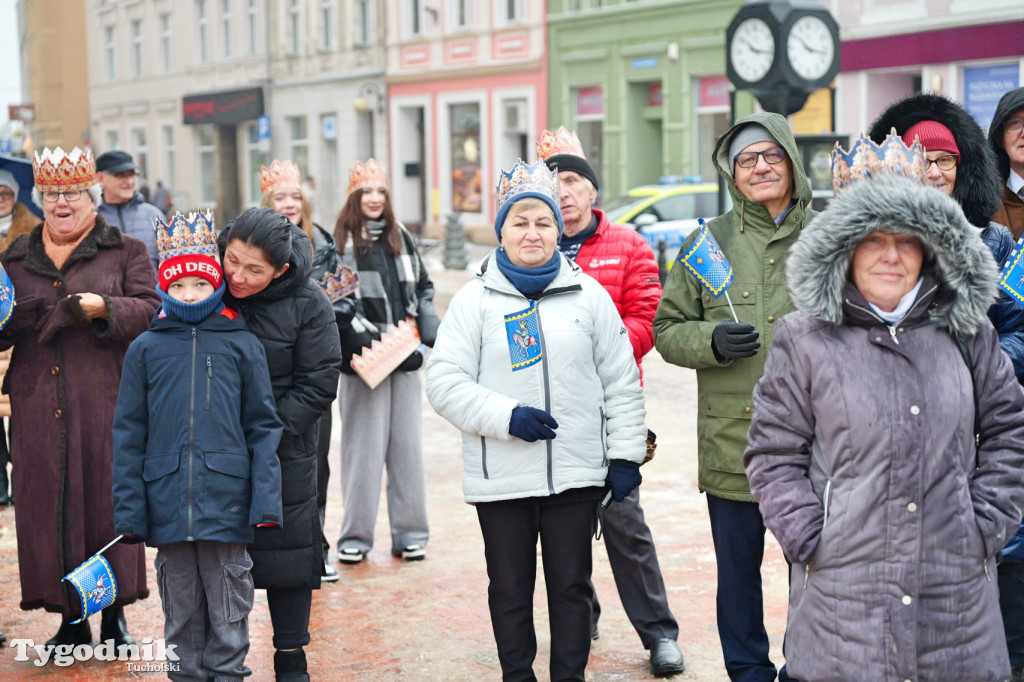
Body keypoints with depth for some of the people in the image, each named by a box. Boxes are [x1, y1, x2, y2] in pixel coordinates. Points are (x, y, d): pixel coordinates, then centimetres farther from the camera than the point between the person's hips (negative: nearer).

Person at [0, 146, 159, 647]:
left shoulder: (125, 251, 8)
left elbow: (152, 310, -3)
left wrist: (104, 308, -20)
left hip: (105, 398, -3)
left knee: (107, 494, -2)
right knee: (48, 499, 2)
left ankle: (114, 615, 11)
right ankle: (71, 621, 12)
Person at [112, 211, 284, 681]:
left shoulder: (241, 344, 3)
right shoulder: (146, 348, 6)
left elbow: (263, 425, 3)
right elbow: (128, 432, 7)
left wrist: (266, 499, -6)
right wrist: (128, 509, 1)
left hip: (226, 499, -1)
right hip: (167, 499, 2)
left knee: (228, 605, 6)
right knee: (180, 605, 13)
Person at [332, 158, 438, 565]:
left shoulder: (401, 238, 12)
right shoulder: (341, 242, -5)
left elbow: (423, 286, 20)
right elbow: (336, 301, -10)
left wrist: (427, 325, 4)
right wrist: (363, 339, -19)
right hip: (363, 359, -5)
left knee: (407, 442, 7)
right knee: (364, 444, -2)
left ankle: (409, 532, 16)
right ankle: (356, 535, 9)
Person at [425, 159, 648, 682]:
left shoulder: (588, 295, 4)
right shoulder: (475, 300, 0)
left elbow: (621, 382, 8)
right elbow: (445, 383, -5)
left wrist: (625, 454, 3)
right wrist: (506, 417, -16)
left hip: (576, 473, 1)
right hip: (500, 478, -1)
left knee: (571, 585, 10)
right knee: (510, 589, 10)